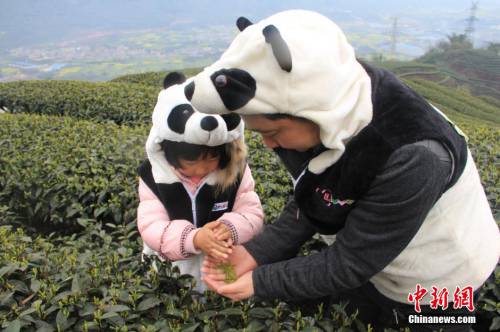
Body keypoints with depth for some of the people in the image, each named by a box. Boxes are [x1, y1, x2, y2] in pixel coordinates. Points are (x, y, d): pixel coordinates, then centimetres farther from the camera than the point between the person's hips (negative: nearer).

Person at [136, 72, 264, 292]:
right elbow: (151, 226, -19)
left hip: (227, 261, 0)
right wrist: (194, 238, -38)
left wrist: (230, 228, -35)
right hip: (173, 265, 1)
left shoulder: (236, 170, -12)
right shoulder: (153, 175, -13)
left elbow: (253, 215, -11)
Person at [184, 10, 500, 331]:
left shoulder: (410, 157, -39)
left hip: (434, 291, -5)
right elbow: (311, 204, -6)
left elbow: (349, 263, -29)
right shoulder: (330, 115, -18)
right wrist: (256, 253, -16)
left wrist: (260, 282, -21)